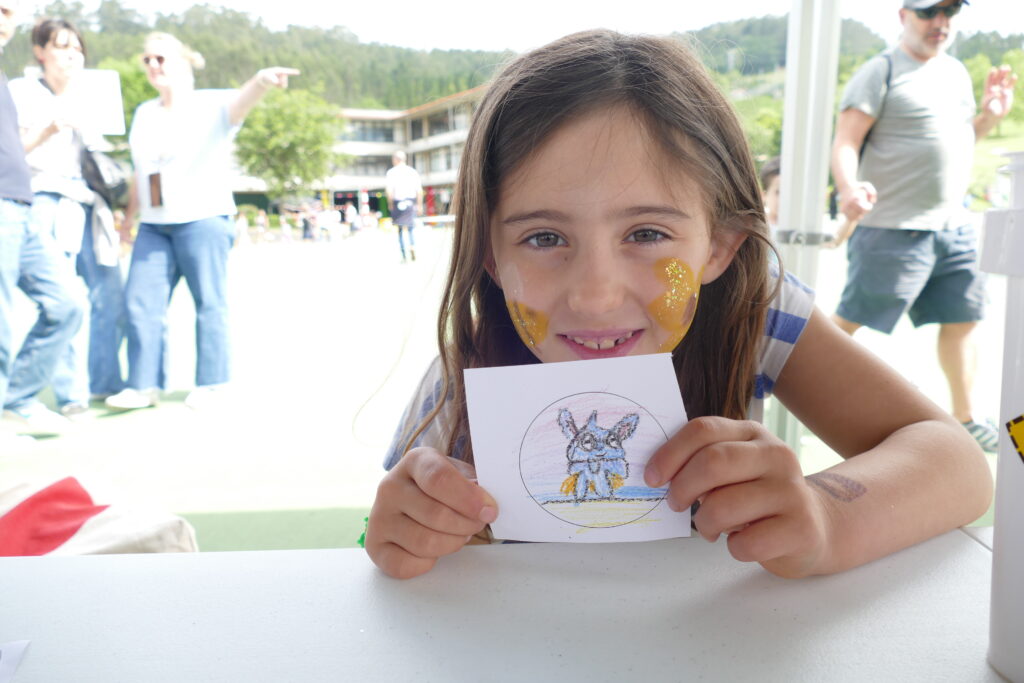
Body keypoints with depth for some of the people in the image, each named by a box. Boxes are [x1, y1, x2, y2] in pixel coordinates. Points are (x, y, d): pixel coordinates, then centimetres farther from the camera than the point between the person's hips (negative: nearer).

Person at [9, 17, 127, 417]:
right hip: (50, 202, -5)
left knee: (111, 295, 1)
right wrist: (48, 130, -16)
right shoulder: (21, 93, 6)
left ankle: (106, 382, 12)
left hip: (91, 205, 6)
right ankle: (71, 394, -7)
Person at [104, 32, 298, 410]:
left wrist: (261, 81, -49)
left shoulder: (212, 105, -4)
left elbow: (240, 99, -27)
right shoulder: (144, 113, 15)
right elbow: (141, 172, 21)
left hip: (202, 219, -6)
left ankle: (210, 383, 9)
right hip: (153, 224, 6)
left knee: (208, 302, -1)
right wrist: (127, 217, 23)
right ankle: (144, 385, 9)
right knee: (141, 301, 2)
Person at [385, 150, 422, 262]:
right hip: (411, 202, 2)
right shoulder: (413, 171, 6)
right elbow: (420, 190, 3)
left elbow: (388, 190, -11)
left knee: (400, 230, 6)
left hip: (398, 203, -2)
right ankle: (412, 246, -7)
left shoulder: (391, 172, -2)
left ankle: (404, 256, 4)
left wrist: (390, 204, 0)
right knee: (410, 229, 17)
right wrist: (419, 205, 10)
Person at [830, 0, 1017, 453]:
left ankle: (964, 419, 24)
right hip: (892, 230, -8)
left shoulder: (956, 71, 18)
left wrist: (991, 115, 9)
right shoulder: (882, 72, -6)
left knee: (961, 319, 11)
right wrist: (849, 188, -34)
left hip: (955, 228, 8)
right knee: (848, 321, -6)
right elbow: (845, 141, -16)